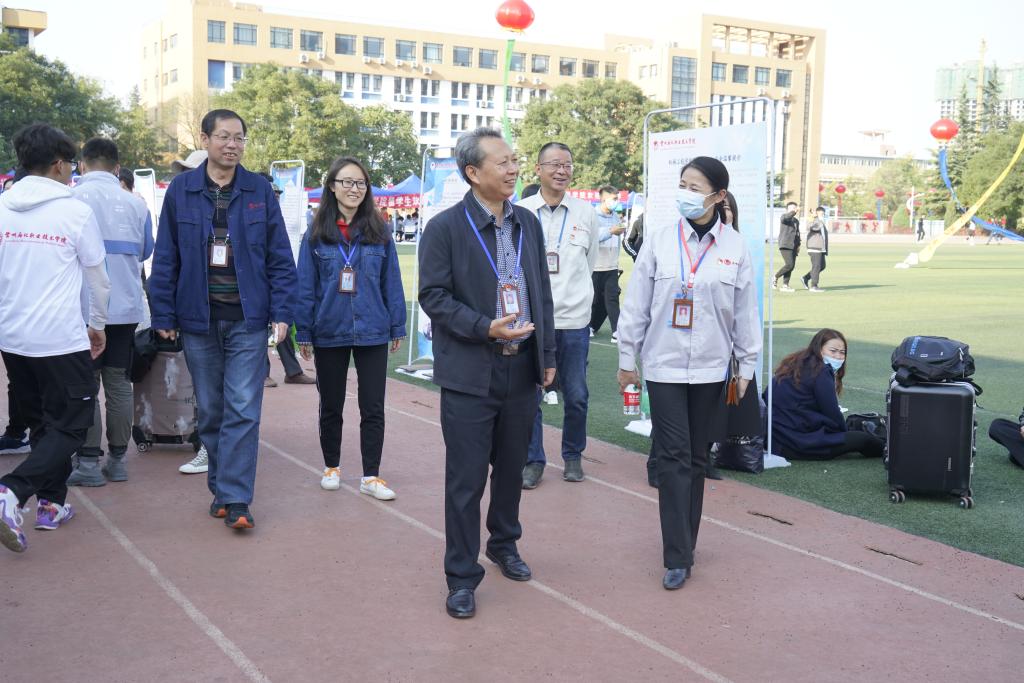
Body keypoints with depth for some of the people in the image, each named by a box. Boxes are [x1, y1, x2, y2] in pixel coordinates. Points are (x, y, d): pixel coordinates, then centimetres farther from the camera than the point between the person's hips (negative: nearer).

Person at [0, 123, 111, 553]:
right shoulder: (76, 212, -9)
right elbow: (97, 276, -1)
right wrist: (98, 325, 15)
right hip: (61, 339, -6)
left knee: (42, 421, 20)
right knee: (70, 425, 2)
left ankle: (51, 503, 24)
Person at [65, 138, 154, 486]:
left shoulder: (71, 198, -10)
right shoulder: (135, 203, 0)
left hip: (84, 308, -3)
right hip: (126, 307, 3)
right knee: (119, 384, 10)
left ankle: (89, 463, 3)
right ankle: (117, 460, 15)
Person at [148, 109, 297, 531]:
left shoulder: (260, 191, 2)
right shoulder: (181, 191, 2)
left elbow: (280, 257, 3)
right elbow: (165, 259, 5)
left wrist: (281, 312, -4)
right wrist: (163, 316, 1)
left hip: (248, 320, -1)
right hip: (198, 320, 1)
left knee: (243, 410, -6)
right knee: (210, 410, 11)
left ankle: (235, 499, -3)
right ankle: (220, 487, 24)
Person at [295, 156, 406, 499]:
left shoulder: (379, 233, 0)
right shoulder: (316, 236, -1)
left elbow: (392, 283, 3)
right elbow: (305, 287, 0)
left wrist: (397, 327, 2)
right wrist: (304, 333, -1)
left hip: (372, 333, 0)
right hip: (329, 334, 0)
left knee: (373, 407, 4)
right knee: (331, 406, 14)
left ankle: (371, 476, 13)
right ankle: (331, 467, 30)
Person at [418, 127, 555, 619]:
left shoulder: (529, 223, 8)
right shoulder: (445, 227, -9)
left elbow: (542, 292, 13)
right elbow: (433, 296, -10)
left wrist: (547, 354, 12)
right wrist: (486, 328, -21)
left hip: (521, 369, 5)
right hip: (470, 373, -5)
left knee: (511, 468, 18)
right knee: (466, 480, 0)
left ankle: (504, 544, 40)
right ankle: (462, 577, 13)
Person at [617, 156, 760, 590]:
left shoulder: (735, 247, 0)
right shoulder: (659, 242, -3)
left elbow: (746, 311, 6)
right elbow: (636, 305, 1)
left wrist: (747, 366, 7)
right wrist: (626, 359, 2)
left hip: (710, 369, 1)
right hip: (664, 366, -1)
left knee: (696, 458, 10)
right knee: (673, 457, -4)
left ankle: (684, 545, 23)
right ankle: (678, 557, -1)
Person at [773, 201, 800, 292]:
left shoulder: (796, 220, 23)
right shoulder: (784, 217, -1)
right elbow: (786, 217, -27)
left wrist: (798, 244, 20)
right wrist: (794, 212, -39)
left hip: (793, 246, 8)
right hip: (785, 246, -8)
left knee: (791, 266, 3)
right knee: (789, 264, -18)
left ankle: (785, 285, 8)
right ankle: (775, 278, 0)